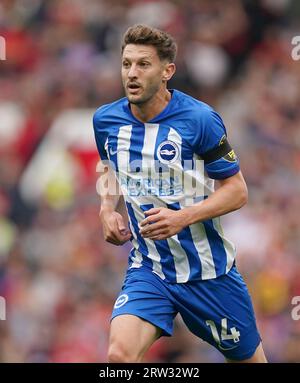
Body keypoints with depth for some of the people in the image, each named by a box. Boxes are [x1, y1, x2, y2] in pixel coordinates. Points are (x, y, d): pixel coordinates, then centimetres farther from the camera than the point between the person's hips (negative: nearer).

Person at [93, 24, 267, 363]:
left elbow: (237, 190, -10)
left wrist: (183, 217, -25)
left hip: (208, 270, -2)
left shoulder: (199, 119, -15)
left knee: (248, 358, 12)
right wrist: (107, 208, 1)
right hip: (147, 268, 2)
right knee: (119, 354, -24)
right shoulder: (106, 119, -2)